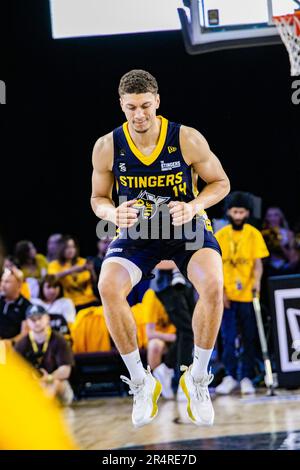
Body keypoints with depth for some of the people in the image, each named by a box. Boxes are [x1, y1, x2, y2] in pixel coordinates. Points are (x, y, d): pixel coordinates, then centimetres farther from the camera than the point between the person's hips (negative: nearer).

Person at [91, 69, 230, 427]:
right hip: (136, 232, 2)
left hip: (186, 227, -1)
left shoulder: (188, 139, -15)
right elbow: (98, 198, 5)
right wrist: (113, 213, -19)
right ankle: (140, 381, -9)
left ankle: (198, 378, -8)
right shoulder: (107, 147, -10)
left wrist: (193, 207, -21)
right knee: (108, 287, -28)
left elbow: (221, 183, -2)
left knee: (213, 286, -31)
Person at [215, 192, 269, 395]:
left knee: (249, 338, 3)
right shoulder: (220, 236, 3)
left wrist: (257, 281, -20)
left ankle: (247, 378, 10)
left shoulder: (254, 234, 1)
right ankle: (230, 376, 8)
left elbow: (258, 263, -2)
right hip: (227, 296, 0)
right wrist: (220, 291, -6)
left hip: (248, 294, 0)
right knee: (228, 338, -1)